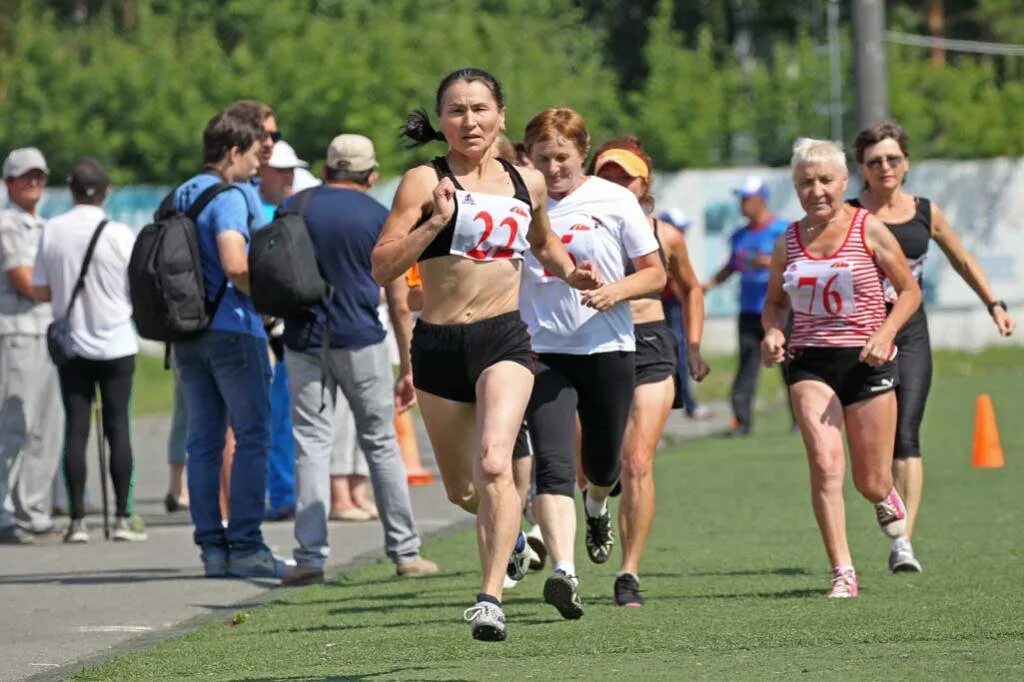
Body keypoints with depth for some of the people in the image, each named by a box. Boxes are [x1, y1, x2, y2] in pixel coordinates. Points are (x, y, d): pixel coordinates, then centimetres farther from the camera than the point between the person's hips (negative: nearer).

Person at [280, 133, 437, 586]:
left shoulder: (294, 207, 5)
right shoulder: (379, 219, 1)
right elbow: (399, 300, 2)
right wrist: (408, 368, 7)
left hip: (304, 340, 1)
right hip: (361, 343, -1)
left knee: (311, 446, 1)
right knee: (381, 444, 8)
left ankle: (310, 557, -7)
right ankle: (404, 553, 12)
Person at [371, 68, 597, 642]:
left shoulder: (528, 184, 9)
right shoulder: (426, 182, -2)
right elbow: (381, 267, -10)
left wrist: (570, 272, 11)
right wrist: (435, 222, -20)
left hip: (504, 340, 0)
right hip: (439, 345, 0)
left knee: (494, 464, -24)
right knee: (461, 490, 14)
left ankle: (492, 599, -25)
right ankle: (511, 526, 49)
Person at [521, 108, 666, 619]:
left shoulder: (614, 201, -1)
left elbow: (655, 274, 3)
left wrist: (616, 290, -17)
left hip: (607, 348, 1)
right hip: (542, 351, -1)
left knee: (603, 462, 15)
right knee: (553, 466, -17)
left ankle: (596, 504, 52)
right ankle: (563, 571, -28)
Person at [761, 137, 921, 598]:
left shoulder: (869, 230, -4)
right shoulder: (788, 241, 6)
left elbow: (909, 291, 2)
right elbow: (773, 302, 19)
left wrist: (885, 333, -14)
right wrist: (772, 332, -3)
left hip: (866, 363, -2)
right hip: (809, 363, 2)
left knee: (870, 482, 4)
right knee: (825, 464, -19)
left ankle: (886, 497, 44)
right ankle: (842, 574, -16)